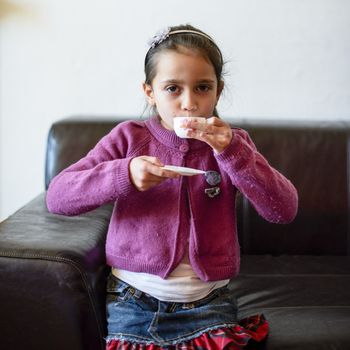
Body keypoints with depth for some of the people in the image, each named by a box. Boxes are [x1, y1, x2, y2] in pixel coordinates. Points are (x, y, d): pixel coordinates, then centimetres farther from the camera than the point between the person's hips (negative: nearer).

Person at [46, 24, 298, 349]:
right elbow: (56, 197, -9)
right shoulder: (129, 137, -2)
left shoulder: (231, 143, 0)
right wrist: (124, 175, -25)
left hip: (207, 302, 1)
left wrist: (230, 151, -25)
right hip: (132, 300, 0)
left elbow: (284, 210, -12)